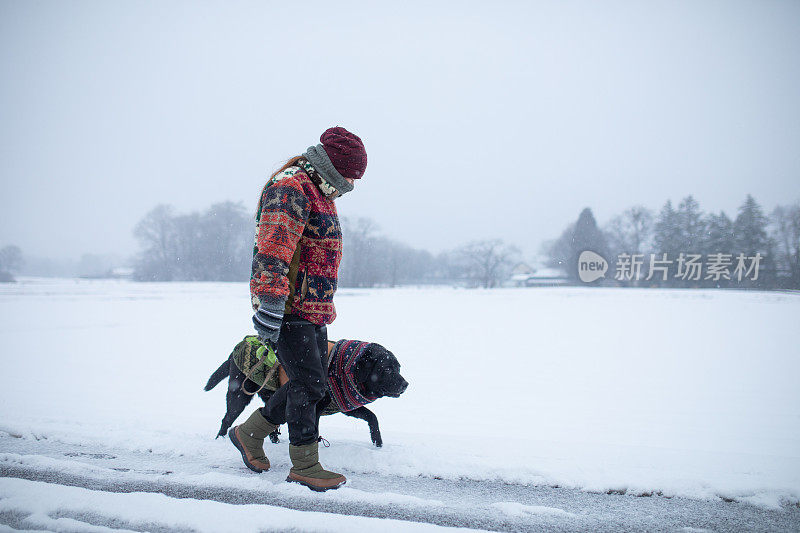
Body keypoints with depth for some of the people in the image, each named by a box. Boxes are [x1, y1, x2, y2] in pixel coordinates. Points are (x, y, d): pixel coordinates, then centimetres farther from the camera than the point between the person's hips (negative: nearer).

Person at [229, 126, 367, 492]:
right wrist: (269, 303, -31)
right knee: (309, 385, -5)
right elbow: (273, 251, -24)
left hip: (313, 311, 10)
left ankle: (249, 433, 28)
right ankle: (304, 466, 8)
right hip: (289, 310, -10)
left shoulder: (319, 194, 21)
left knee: (313, 385, 14)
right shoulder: (290, 188, -14)